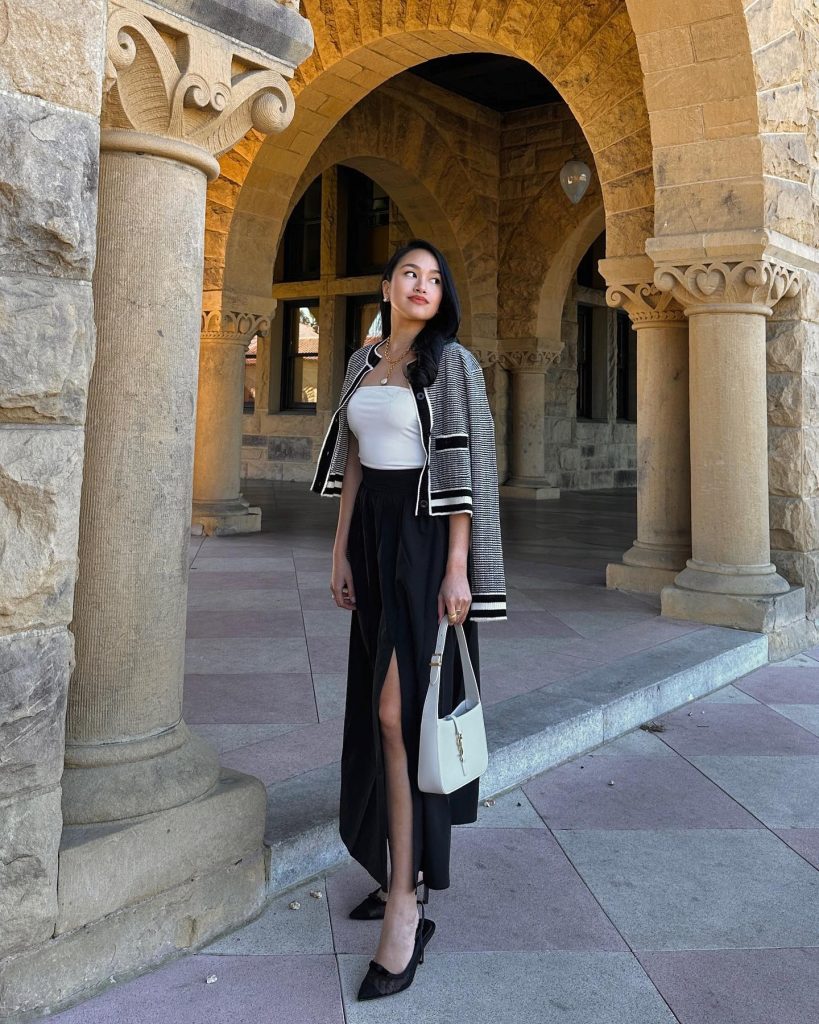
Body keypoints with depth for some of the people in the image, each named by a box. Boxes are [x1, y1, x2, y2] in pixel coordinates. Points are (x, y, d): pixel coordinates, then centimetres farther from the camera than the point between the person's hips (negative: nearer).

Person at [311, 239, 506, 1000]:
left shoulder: (452, 363, -5)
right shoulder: (363, 362, 14)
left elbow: (466, 466, -11)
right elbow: (352, 460, 15)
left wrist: (457, 567, -17)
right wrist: (341, 549, 11)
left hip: (424, 539, -7)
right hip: (372, 536, 7)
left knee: (398, 709, -12)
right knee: (378, 707, 10)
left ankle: (406, 905, -5)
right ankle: (404, 867, 24)